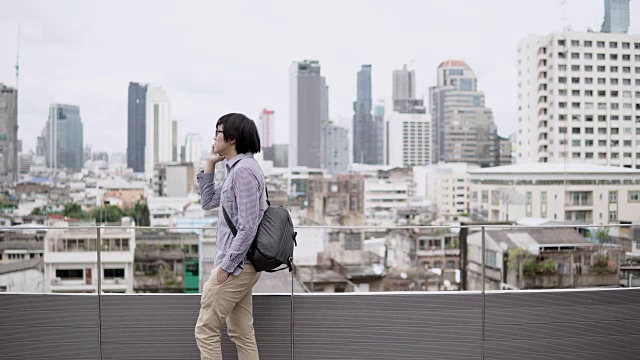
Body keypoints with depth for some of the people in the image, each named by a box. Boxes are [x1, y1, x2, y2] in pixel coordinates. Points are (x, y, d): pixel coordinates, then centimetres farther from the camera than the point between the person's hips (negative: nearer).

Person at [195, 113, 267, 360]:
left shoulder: (244, 170, -18)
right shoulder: (237, 169, 13)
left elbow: (248, 227, -22)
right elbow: (208, 202, 21)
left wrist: (225, 266, -17)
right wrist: (210, 165, 13)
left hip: (236, 265, -10)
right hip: (240, 265, 10)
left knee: (206, 331, 0)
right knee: (242, 334, 13)